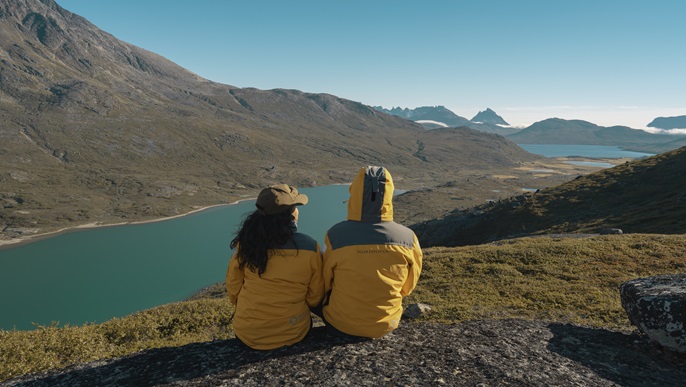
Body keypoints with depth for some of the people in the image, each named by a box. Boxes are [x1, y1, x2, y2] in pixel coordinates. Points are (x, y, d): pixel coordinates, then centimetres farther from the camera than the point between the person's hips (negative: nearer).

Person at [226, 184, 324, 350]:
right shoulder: (310, 247, -15)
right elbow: (315, 297, -5)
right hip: (293, 333, -1)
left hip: (247, 333, 1)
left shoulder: (247, 242, -13)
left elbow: (233, 287, -1)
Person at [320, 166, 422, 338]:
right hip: (386, 325, 3)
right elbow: (407, 287, -1)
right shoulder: (408, 238, -17)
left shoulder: (336, 234, -22)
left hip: (340, 324, -2)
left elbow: (326, 284, -6)